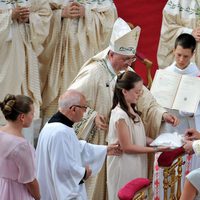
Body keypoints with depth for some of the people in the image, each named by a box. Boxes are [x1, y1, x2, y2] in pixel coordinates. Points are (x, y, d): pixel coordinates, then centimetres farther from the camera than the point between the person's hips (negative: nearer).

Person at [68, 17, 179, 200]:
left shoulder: (127, 72, 3)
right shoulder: (94, 73, -18)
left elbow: (143, 98, -1)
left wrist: (162, 114, -16)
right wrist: (93, 116, -27)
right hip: (95, 139, -6)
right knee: (96, 181, 2)